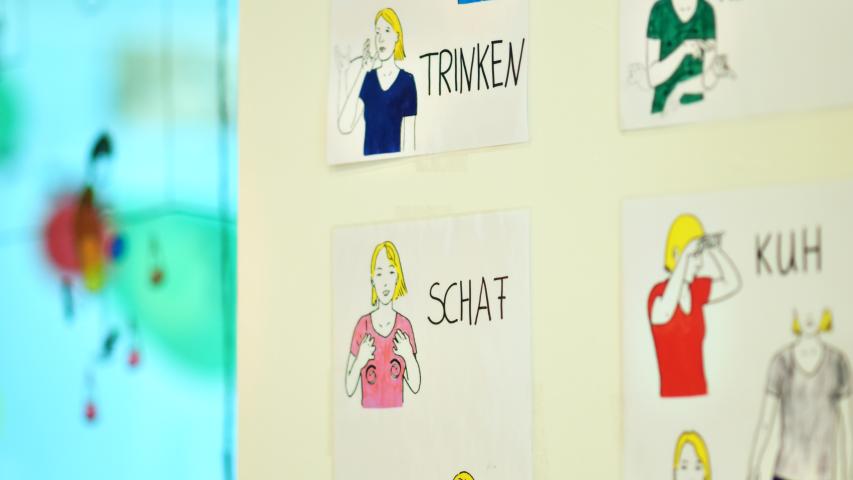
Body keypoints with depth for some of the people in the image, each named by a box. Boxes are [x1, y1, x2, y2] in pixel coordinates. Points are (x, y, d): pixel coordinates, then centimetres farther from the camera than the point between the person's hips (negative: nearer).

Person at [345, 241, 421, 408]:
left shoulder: (404, 325, 2)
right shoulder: (363, 325, -1)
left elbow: (415, 386, 5)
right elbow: (349, 388, 1)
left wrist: (409, 356, -10)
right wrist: (360, 360, -14)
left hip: (397, 413, 1)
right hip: (369, 413, -1)